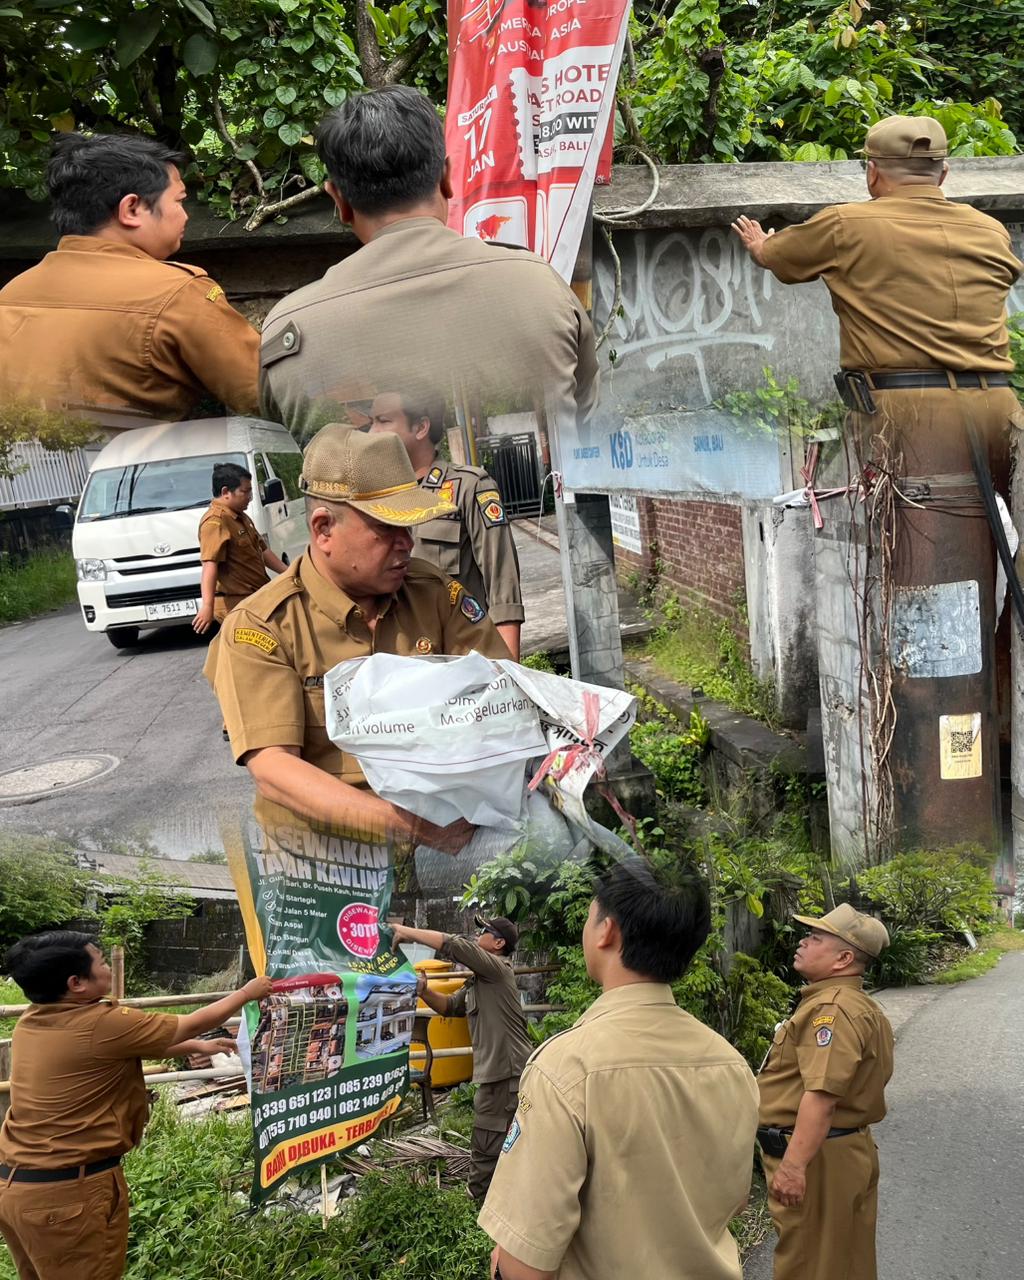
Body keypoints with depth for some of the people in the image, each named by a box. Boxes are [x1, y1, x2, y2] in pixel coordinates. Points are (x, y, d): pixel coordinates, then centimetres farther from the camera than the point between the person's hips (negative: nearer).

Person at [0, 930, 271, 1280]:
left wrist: (198, 1047, 26)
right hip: (70, 1190, -8)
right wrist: (247, 993, 12)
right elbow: (193, 1024, -5)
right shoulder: (102, 1024, -20)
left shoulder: (31, 1022, 4)